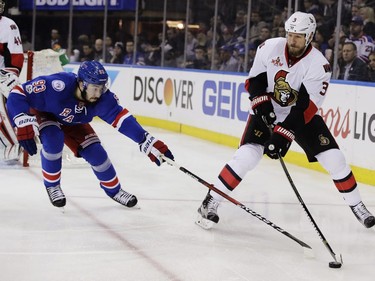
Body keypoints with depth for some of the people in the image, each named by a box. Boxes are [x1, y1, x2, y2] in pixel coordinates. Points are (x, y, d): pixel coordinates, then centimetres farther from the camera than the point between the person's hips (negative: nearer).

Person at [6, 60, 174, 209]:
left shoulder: (102, 97, -30)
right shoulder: (57, 86, -43)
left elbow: (121, 118, -33)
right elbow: (17, 95, -39)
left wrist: (148, 142, -43)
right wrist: (24, 125, -49)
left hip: (72, 123, 4)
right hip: (43, 114, -4)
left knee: (95, 152, -5)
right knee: (53, 140, -32)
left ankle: (114, 190, 22)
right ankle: (52, 185, -6)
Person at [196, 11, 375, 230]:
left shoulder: (319, 65, -23)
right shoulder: (270, 48, -16)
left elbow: (305, 107, -27)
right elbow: (254, 79, -2)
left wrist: (284, 134, -34)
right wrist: (261, 102, -20)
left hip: (301, 115, 0)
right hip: (267, 112, 0)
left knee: (333, 158, -6)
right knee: (247, 156, -20)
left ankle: (357, 205, 15)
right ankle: (210, 203, -12)